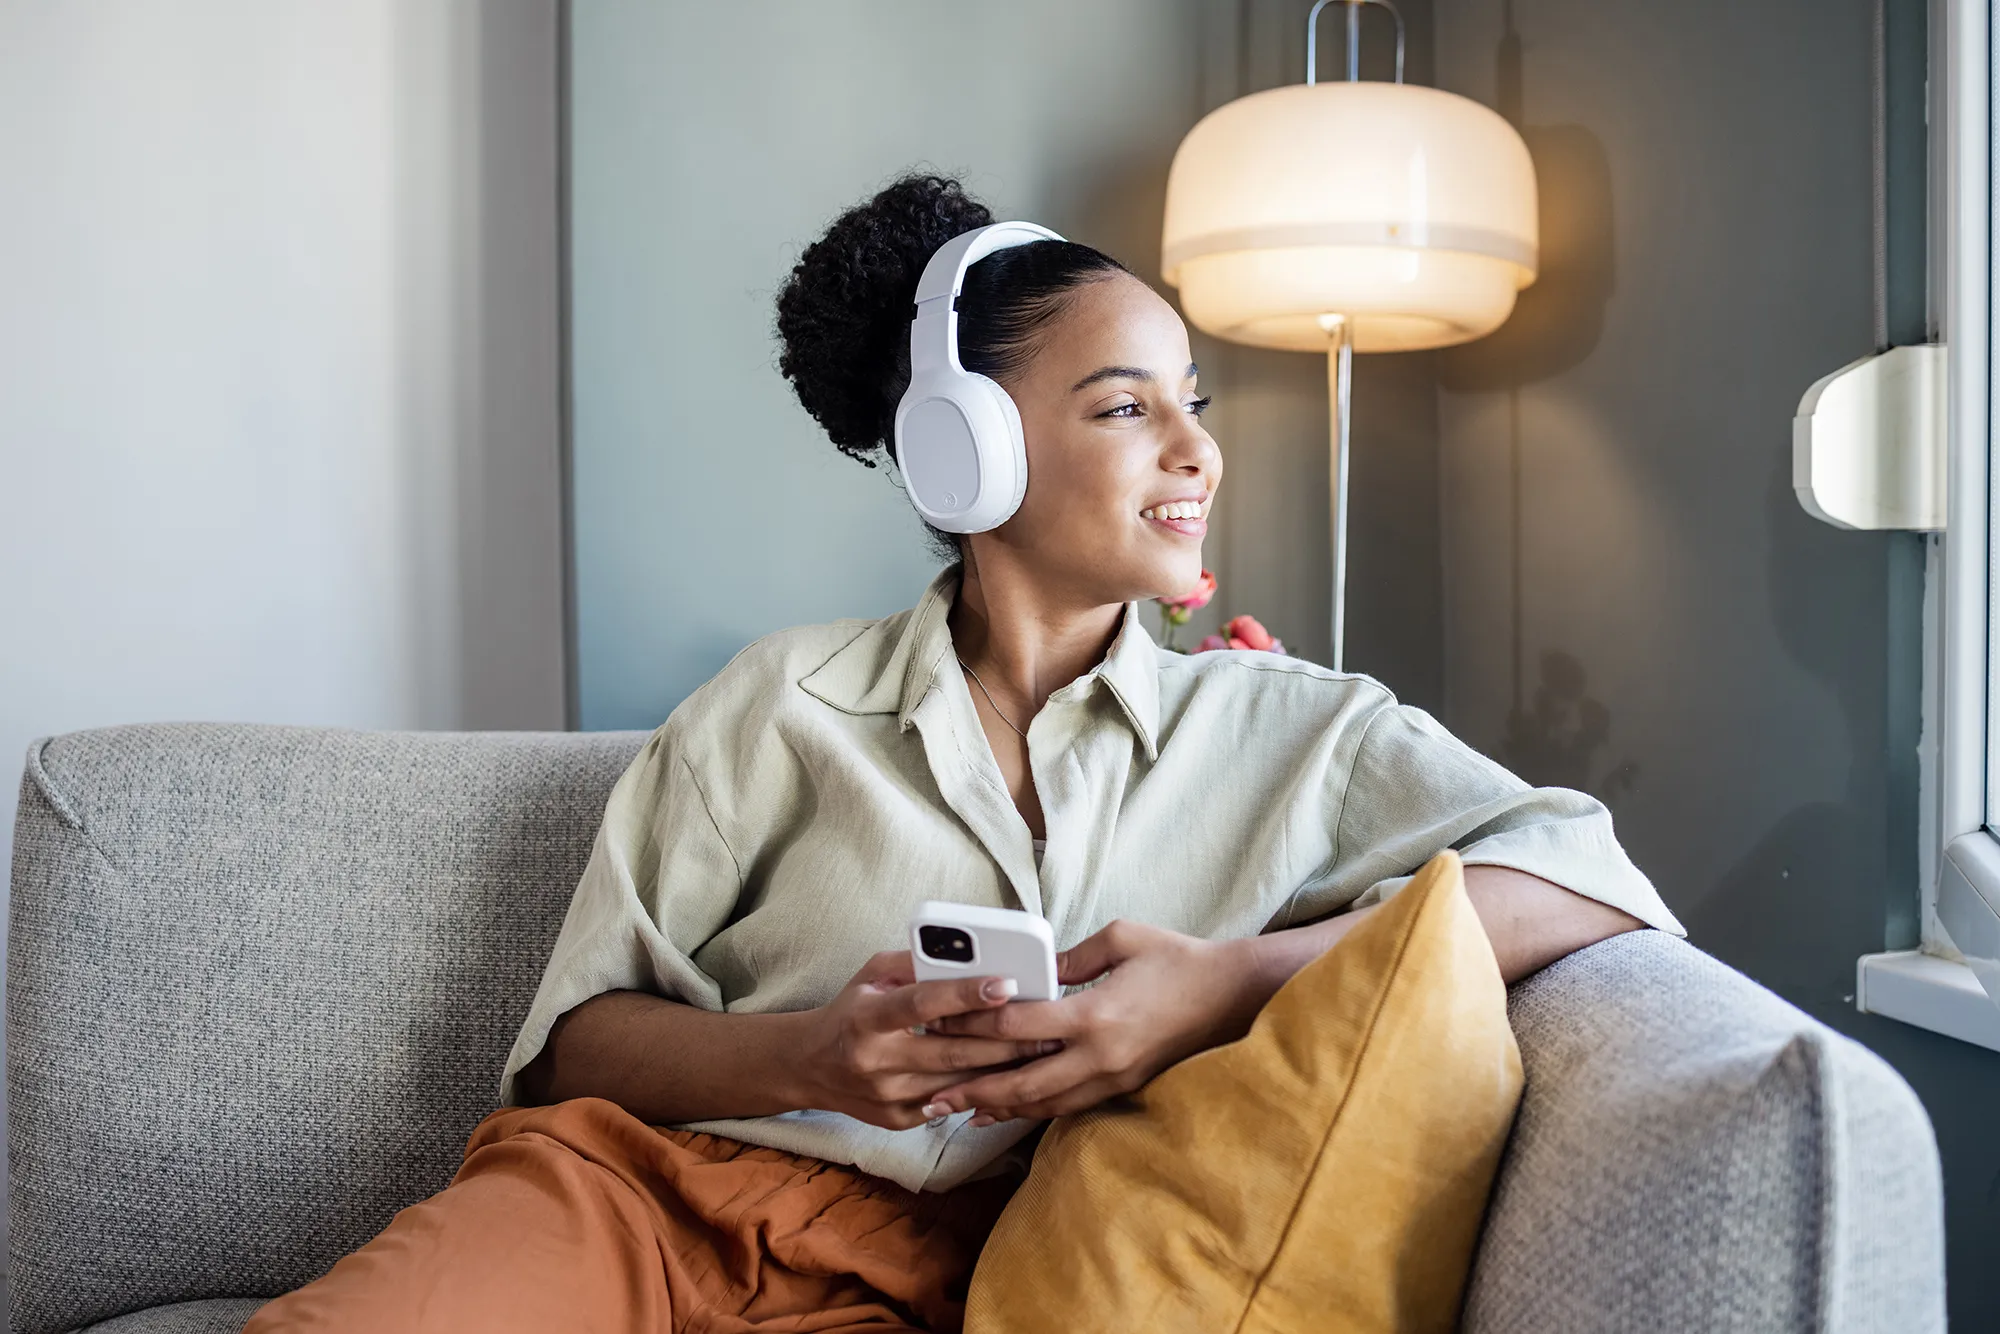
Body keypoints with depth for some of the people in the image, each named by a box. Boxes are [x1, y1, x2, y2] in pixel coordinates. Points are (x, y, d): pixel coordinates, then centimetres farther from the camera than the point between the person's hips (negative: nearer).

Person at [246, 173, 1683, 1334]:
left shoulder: (1289, 731, 10)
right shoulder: (789, 700, 9)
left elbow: (1595, 881, -4)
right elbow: (577, 1035, 8)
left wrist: (1233, 983, -18)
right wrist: (803, 1058, -14)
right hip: (637, 1182, 0)